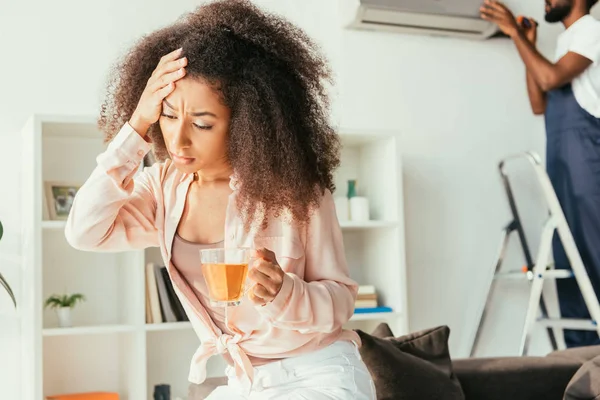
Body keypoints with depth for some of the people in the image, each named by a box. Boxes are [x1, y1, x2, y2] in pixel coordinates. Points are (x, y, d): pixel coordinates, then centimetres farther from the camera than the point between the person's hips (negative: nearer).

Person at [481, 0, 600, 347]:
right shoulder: (566, 40, 24)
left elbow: (551, 78, -16)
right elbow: (540, 105, 19)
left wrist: (515, 32, -10)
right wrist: (528, 44, 17)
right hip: (561, 162, 9)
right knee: (569, 258, 5)